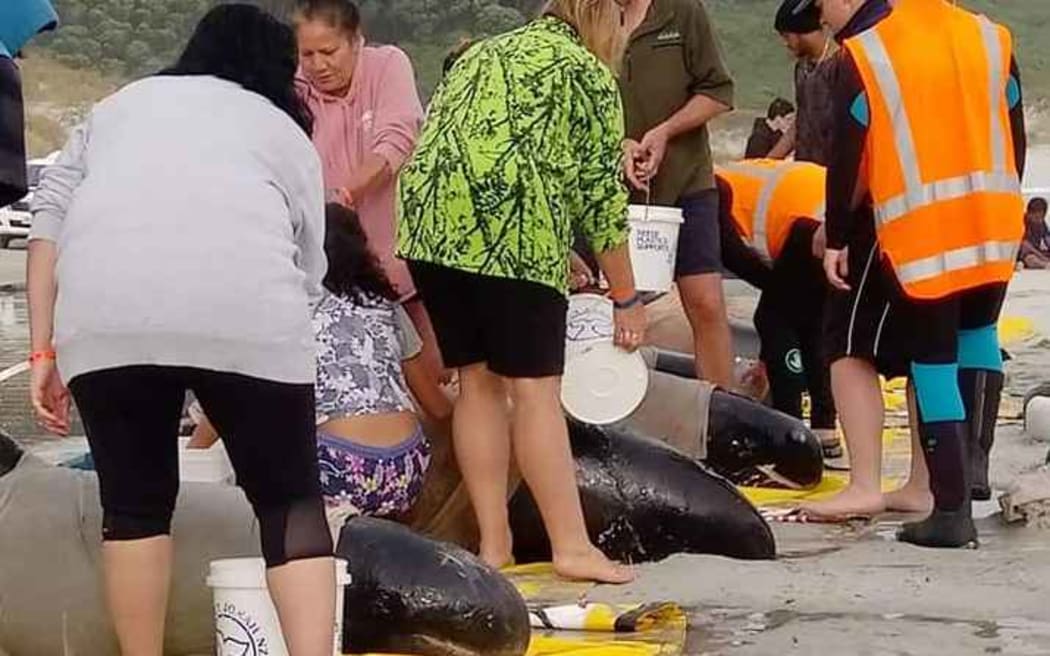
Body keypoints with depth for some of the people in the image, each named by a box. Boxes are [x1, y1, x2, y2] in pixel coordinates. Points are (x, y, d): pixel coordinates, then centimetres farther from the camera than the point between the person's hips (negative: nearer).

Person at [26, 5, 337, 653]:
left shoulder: (121, 103, 32)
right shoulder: (288, 133, 28)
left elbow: (51, 216, 20)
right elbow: (308, 269, 26)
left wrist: (44, 351, 17)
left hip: (105, 315, 1)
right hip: (246, 310, -1)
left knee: (135, 501, 14)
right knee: (290, 499, 9)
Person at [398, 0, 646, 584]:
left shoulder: (486, 53, 28)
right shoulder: (588, 74, 8)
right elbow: (601, 194, 5)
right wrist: (627, 298, 13)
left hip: (432, 223, 6)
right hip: (511, 229, -6)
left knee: (478, 382, 12)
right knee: (535, 388, -4)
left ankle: (493, 541, 13)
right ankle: (572, 546, -2)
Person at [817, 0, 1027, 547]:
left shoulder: (864, 54, -4)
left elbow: (847, 158, -3)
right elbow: (1015, 139, 15)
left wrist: (836, 239, 6)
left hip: (919, 231, -4)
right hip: (993, 225, 4)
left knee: (933, 361, 3)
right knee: (979, 331, 27)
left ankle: (952, 510, 2)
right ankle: (974, 461, 14)